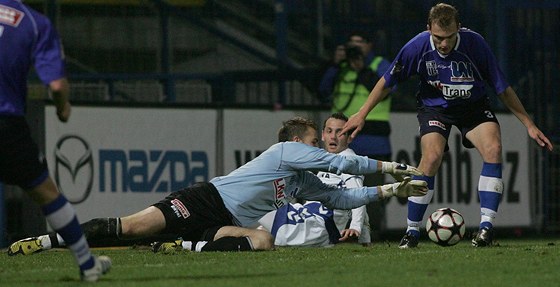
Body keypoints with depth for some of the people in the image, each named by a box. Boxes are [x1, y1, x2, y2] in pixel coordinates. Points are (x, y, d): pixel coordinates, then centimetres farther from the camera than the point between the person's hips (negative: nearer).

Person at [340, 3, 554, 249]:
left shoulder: (474, 43, -23)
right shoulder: (418, 47, -22)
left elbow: (502, 88, -12)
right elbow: (388, 81, -5)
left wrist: (529, 125, -9)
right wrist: (362, 114, -4)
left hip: (474, 105, 1)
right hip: (434, 106, -1)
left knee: (493, 148, -25)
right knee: (432, 157, -25)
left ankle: (486, 226, -20)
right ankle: (411, 232, -12)